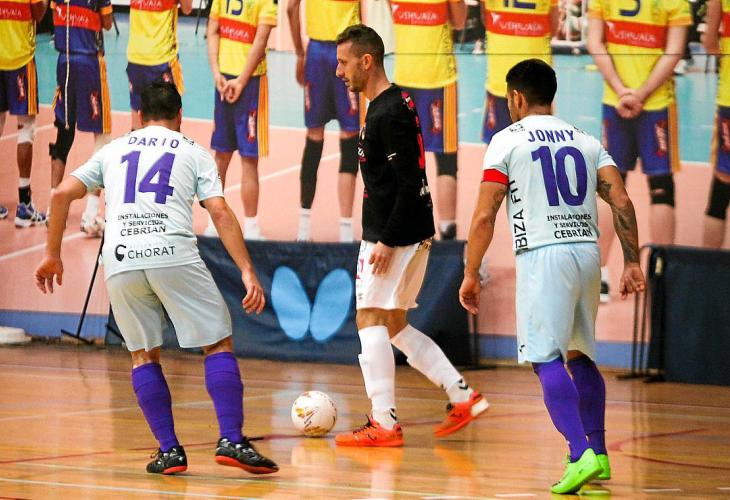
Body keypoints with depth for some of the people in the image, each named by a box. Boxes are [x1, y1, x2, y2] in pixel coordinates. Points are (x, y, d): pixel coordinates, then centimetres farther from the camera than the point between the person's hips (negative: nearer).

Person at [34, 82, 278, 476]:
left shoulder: (113, 151, 24)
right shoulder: (194, 153, 17)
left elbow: (62, 194, 15)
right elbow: (221, 213, 4)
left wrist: (52, 254, 23)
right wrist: (248, 272, 1)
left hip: (120, 261, 2)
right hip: (174, 253, -2)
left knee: (143, 355, 16)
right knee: (219, 345, 6)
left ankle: (169, 450, 8)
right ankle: (231, 441, -7)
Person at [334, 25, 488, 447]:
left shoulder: (389, 114, -18)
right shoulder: (395, 104, 14)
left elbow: (410, 183, -23)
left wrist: (387, 241, -22)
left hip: (396, 235, -10)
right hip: (413, 234, 10)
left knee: (371, 319, -7)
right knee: (393, 325, 16)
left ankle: (384, 424, -7)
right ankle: (463, 396, 16)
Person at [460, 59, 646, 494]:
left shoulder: (508, 140, 1)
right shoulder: (586, 141, 16)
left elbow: (484, 217, -4)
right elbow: (622, 202, 5)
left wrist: (471, 274, 3)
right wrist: (632, 263, 7)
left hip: (543, 257, -6)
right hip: (588, 252, 6)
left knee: (547, 360, -9)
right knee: (580, 354, 20)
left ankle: (582, 455, -24)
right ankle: (598, 453, 23)